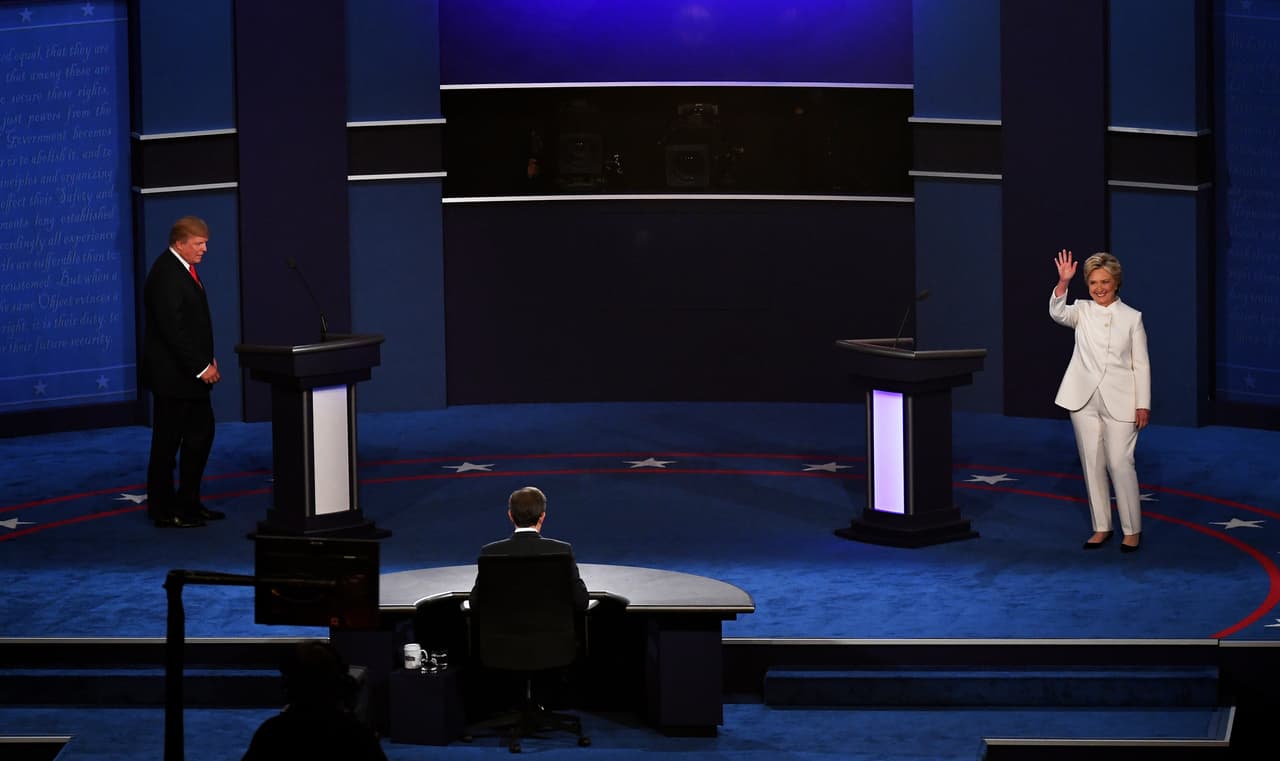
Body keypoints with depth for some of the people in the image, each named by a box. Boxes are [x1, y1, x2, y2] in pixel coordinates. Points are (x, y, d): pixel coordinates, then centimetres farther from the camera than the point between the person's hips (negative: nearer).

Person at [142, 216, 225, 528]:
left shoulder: (184, 268, 13)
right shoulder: (166, 275, -19)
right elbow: (173, 329, -24)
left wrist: (207, 359, 11)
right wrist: (200, 366, -21)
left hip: (190, 372, 10)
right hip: (172, 374, -10)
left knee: (201, 435, 15)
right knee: (167, 443, -1)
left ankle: (188, 503, 24)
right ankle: (163, 511, 6)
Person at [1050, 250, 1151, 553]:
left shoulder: (1132, 317, 1)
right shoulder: (1082, 311, 6)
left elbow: (1141, 364, 2)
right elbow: (1058, 313, -16)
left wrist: (1143, 405, -4)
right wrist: (1063, 282, -31)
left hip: (1119, 402, -3)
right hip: (1085, 399, 3)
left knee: (1120, 463, -9)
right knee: (1092, 464, 7)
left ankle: (1132, 530, 1)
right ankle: (1101, 527, 17)